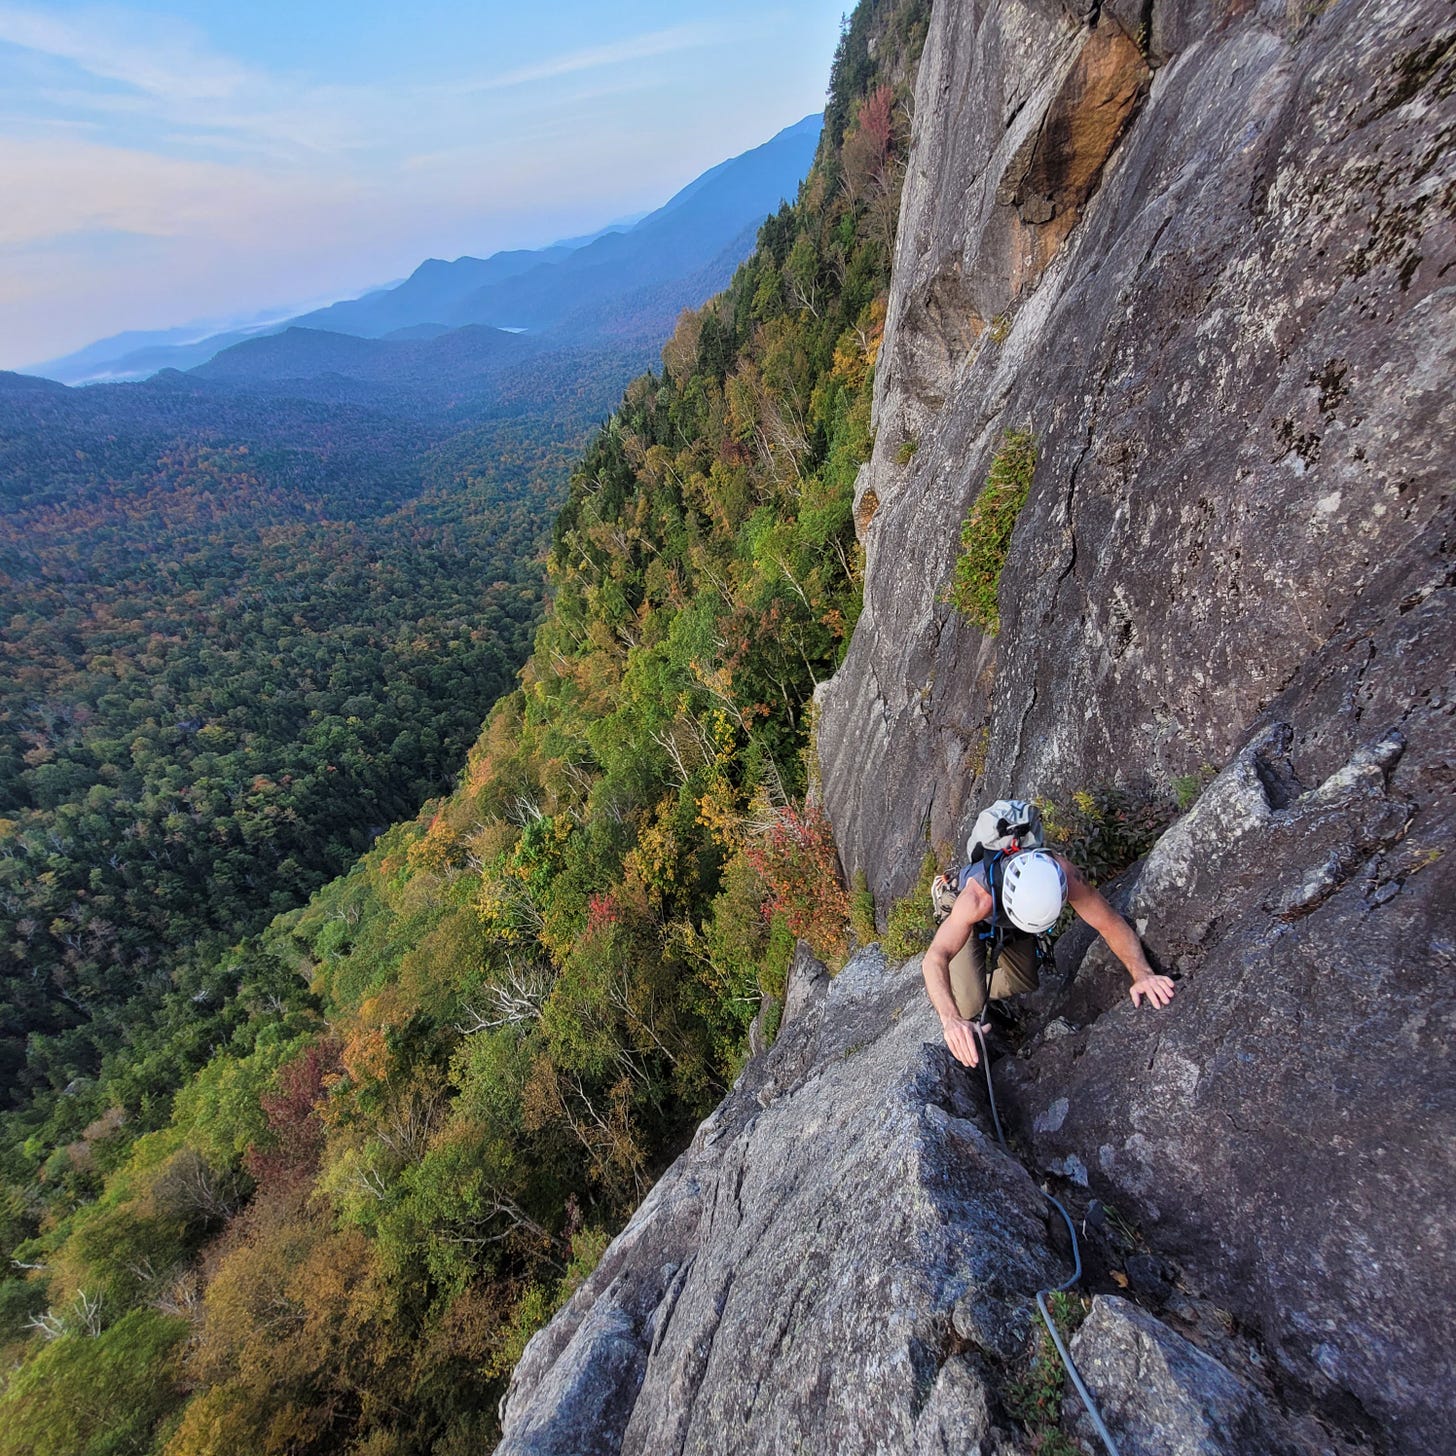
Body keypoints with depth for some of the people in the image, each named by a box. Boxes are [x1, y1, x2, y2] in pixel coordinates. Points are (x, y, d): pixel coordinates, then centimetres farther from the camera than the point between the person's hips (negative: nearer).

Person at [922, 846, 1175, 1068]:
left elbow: (1111, 923, -31)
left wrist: (1142, 973, -47)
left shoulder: (1062, 874, -40)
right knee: (969, 1007, -16)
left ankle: (982, 994, 40)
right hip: (972, 921, -4)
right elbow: (934, 959, -55)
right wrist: (951, 1020, -70)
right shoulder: (978, 896, -49)